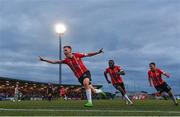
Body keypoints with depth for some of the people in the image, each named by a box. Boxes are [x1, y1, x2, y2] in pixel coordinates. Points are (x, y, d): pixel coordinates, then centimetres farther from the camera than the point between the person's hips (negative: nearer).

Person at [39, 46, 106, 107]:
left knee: (85, 83, -34)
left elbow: (88, 55, 0)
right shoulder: (66, 60, -1)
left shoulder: (77, 55, -6)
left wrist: (98, 52, -7)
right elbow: (55, 62, 1)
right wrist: (44, 60, -3)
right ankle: (99, 91, 37)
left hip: (85, 72, -2)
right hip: (79, 77, 2)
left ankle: (89, 102, -27)